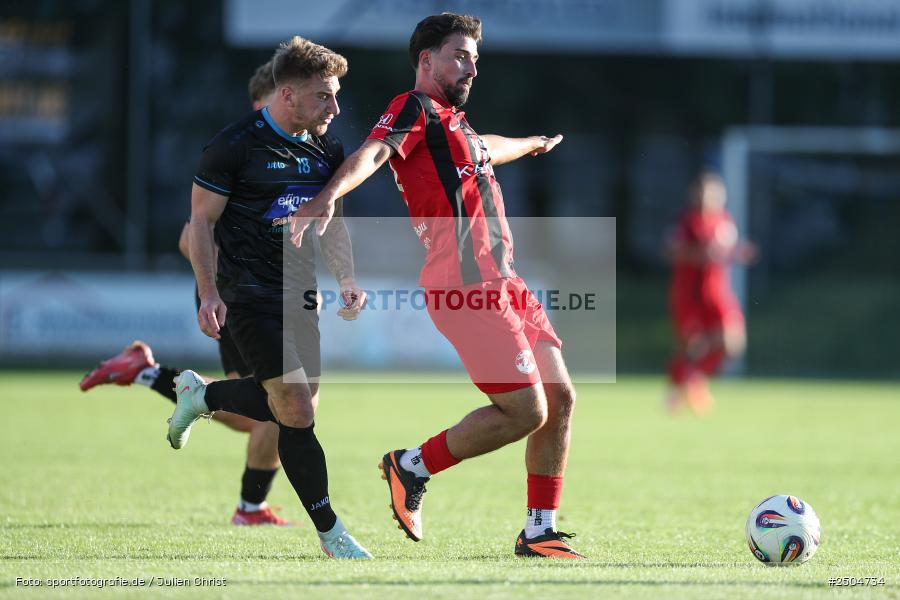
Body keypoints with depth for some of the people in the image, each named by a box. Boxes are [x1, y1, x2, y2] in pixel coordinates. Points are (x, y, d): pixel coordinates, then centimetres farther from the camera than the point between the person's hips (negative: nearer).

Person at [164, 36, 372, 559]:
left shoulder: (328, 148, 5)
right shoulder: (236, 145, -13)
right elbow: (202, 220, -7)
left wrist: (347, 280, 3)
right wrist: (210, 293, -13)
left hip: (300, 294, 7)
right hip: (250, 295, -7)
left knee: (297, 409, 9)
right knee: (297, 413, -11)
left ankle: (201, 395, 34)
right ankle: (330, 533, -2)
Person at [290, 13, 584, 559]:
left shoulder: (453, 123, 25)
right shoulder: (414, 110, -2)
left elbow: (488, 149, 50)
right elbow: (374, 152, -23)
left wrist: (533, 144, 71)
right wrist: (328, 195, -43)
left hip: (503, 282, 9)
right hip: (466, 285, -9)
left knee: (560, 398, 4)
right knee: (525, 410, -13)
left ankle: (540, 531, 11)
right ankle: (413, 468, 4)